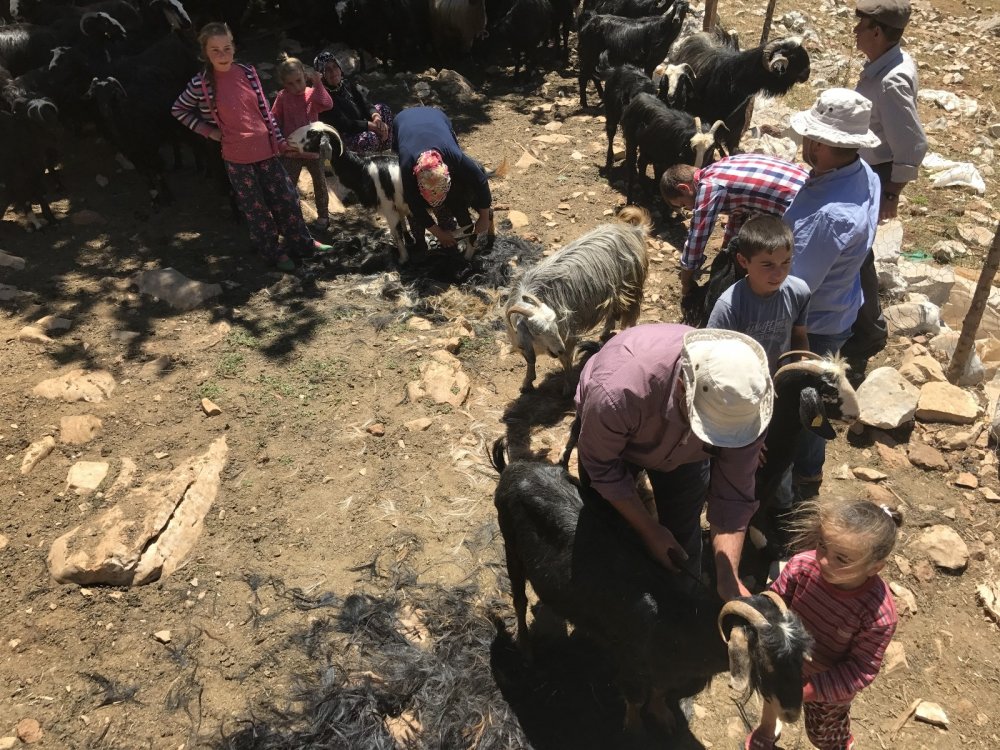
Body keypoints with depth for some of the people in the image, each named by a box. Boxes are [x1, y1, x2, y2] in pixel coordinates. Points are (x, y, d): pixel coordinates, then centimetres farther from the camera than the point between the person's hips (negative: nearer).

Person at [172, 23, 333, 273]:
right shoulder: (201, 84, -11)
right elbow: (178, 110, 2)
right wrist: (209, 131, -3)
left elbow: (265, 110, 6)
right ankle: (273, 252, 25)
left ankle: (303, 243, 27)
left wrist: (280, 141, 7)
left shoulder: (247, 72, -1)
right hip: (237, 158, -3)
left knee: (286, 198, 10)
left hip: (266, 150, 3)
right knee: (255, 208, 9)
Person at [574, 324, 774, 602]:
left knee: (683, 536, 7)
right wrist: (649, 530, -16)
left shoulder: (743, 402, -36)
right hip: (607, 437, -2)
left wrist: (729, 578, -31)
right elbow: (600, 465, -24)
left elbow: (733, 492, -22)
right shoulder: (617, 393, -46)